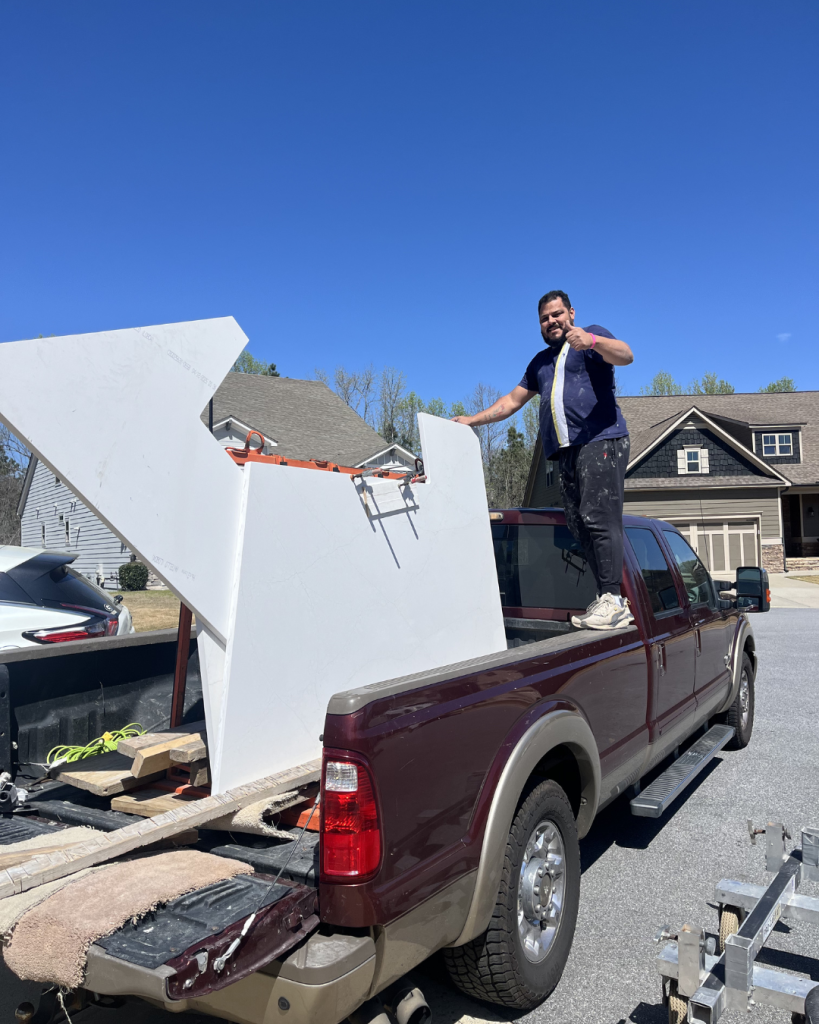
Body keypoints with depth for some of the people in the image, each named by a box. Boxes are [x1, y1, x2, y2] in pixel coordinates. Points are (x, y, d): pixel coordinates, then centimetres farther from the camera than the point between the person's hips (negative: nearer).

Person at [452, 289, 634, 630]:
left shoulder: (593, 336, 9)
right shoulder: (540, 362, 30)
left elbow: (625, 356, -11)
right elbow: (511, 401, 32)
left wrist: (591, 340, -30)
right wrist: (471, 420, 24)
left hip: (601, 441, -7)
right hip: (566, 451, 7)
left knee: (599, 517, -17)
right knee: (579, 525, -2)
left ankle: (612, 599, -18)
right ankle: (611, 600, -2)